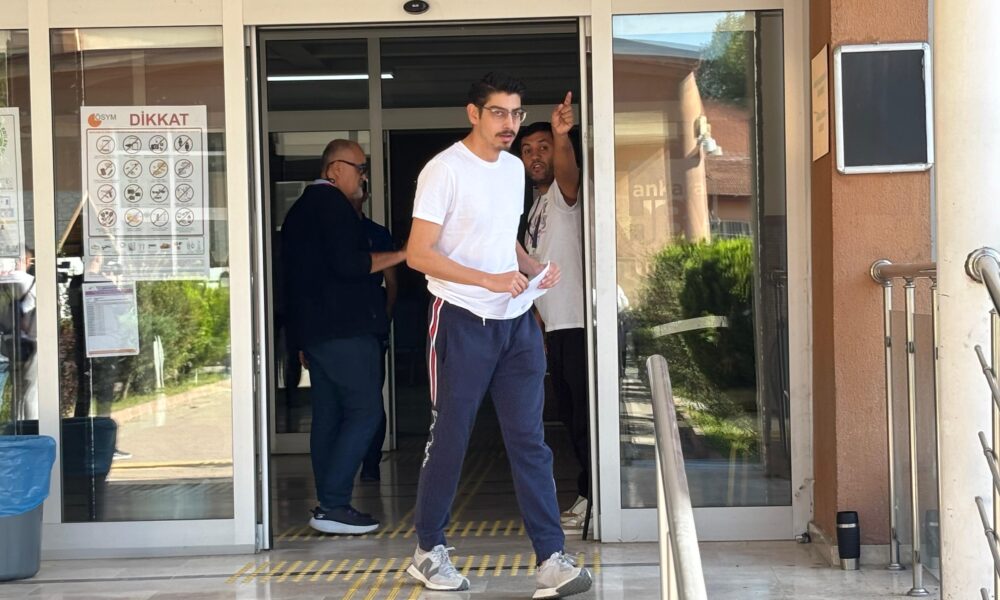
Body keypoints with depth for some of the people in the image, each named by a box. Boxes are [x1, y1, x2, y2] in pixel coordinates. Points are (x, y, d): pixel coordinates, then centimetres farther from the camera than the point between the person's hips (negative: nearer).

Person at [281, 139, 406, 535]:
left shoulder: (299, 209, 22)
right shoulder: (332, 204, -9)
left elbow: (294, 273, 25)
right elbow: (348, 264, -20)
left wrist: (303, 338, 28)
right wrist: (401, 255, -11)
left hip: (312, 327, 10)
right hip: (343, 327, -10)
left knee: (328, 416, 9)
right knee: (364, 410, -9)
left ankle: (329, 506, 9)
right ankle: (333, 505, -14)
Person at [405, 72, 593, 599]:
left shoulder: (514, 168, 12)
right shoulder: (444, 170, -10)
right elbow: (418, 254, -15)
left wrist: (534, 268, 4)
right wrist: (488, 280, -22)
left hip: (516, 322, 6)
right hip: (462, 322, -6)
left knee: (529, 441, 2)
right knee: (449, 438, 4)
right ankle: (428, 551, 21)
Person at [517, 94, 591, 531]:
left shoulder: (562, 194, -5)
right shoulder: (536, 208, 21)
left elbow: (568, 173, -31)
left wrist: (560, 135, -52)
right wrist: (537, 330, 20)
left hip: (578, 326, -9)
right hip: (555, 329, 9)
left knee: (586, 416, -8)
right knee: (572, 417, 12)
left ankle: (592, 498, -3)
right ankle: (589, 497, 20)